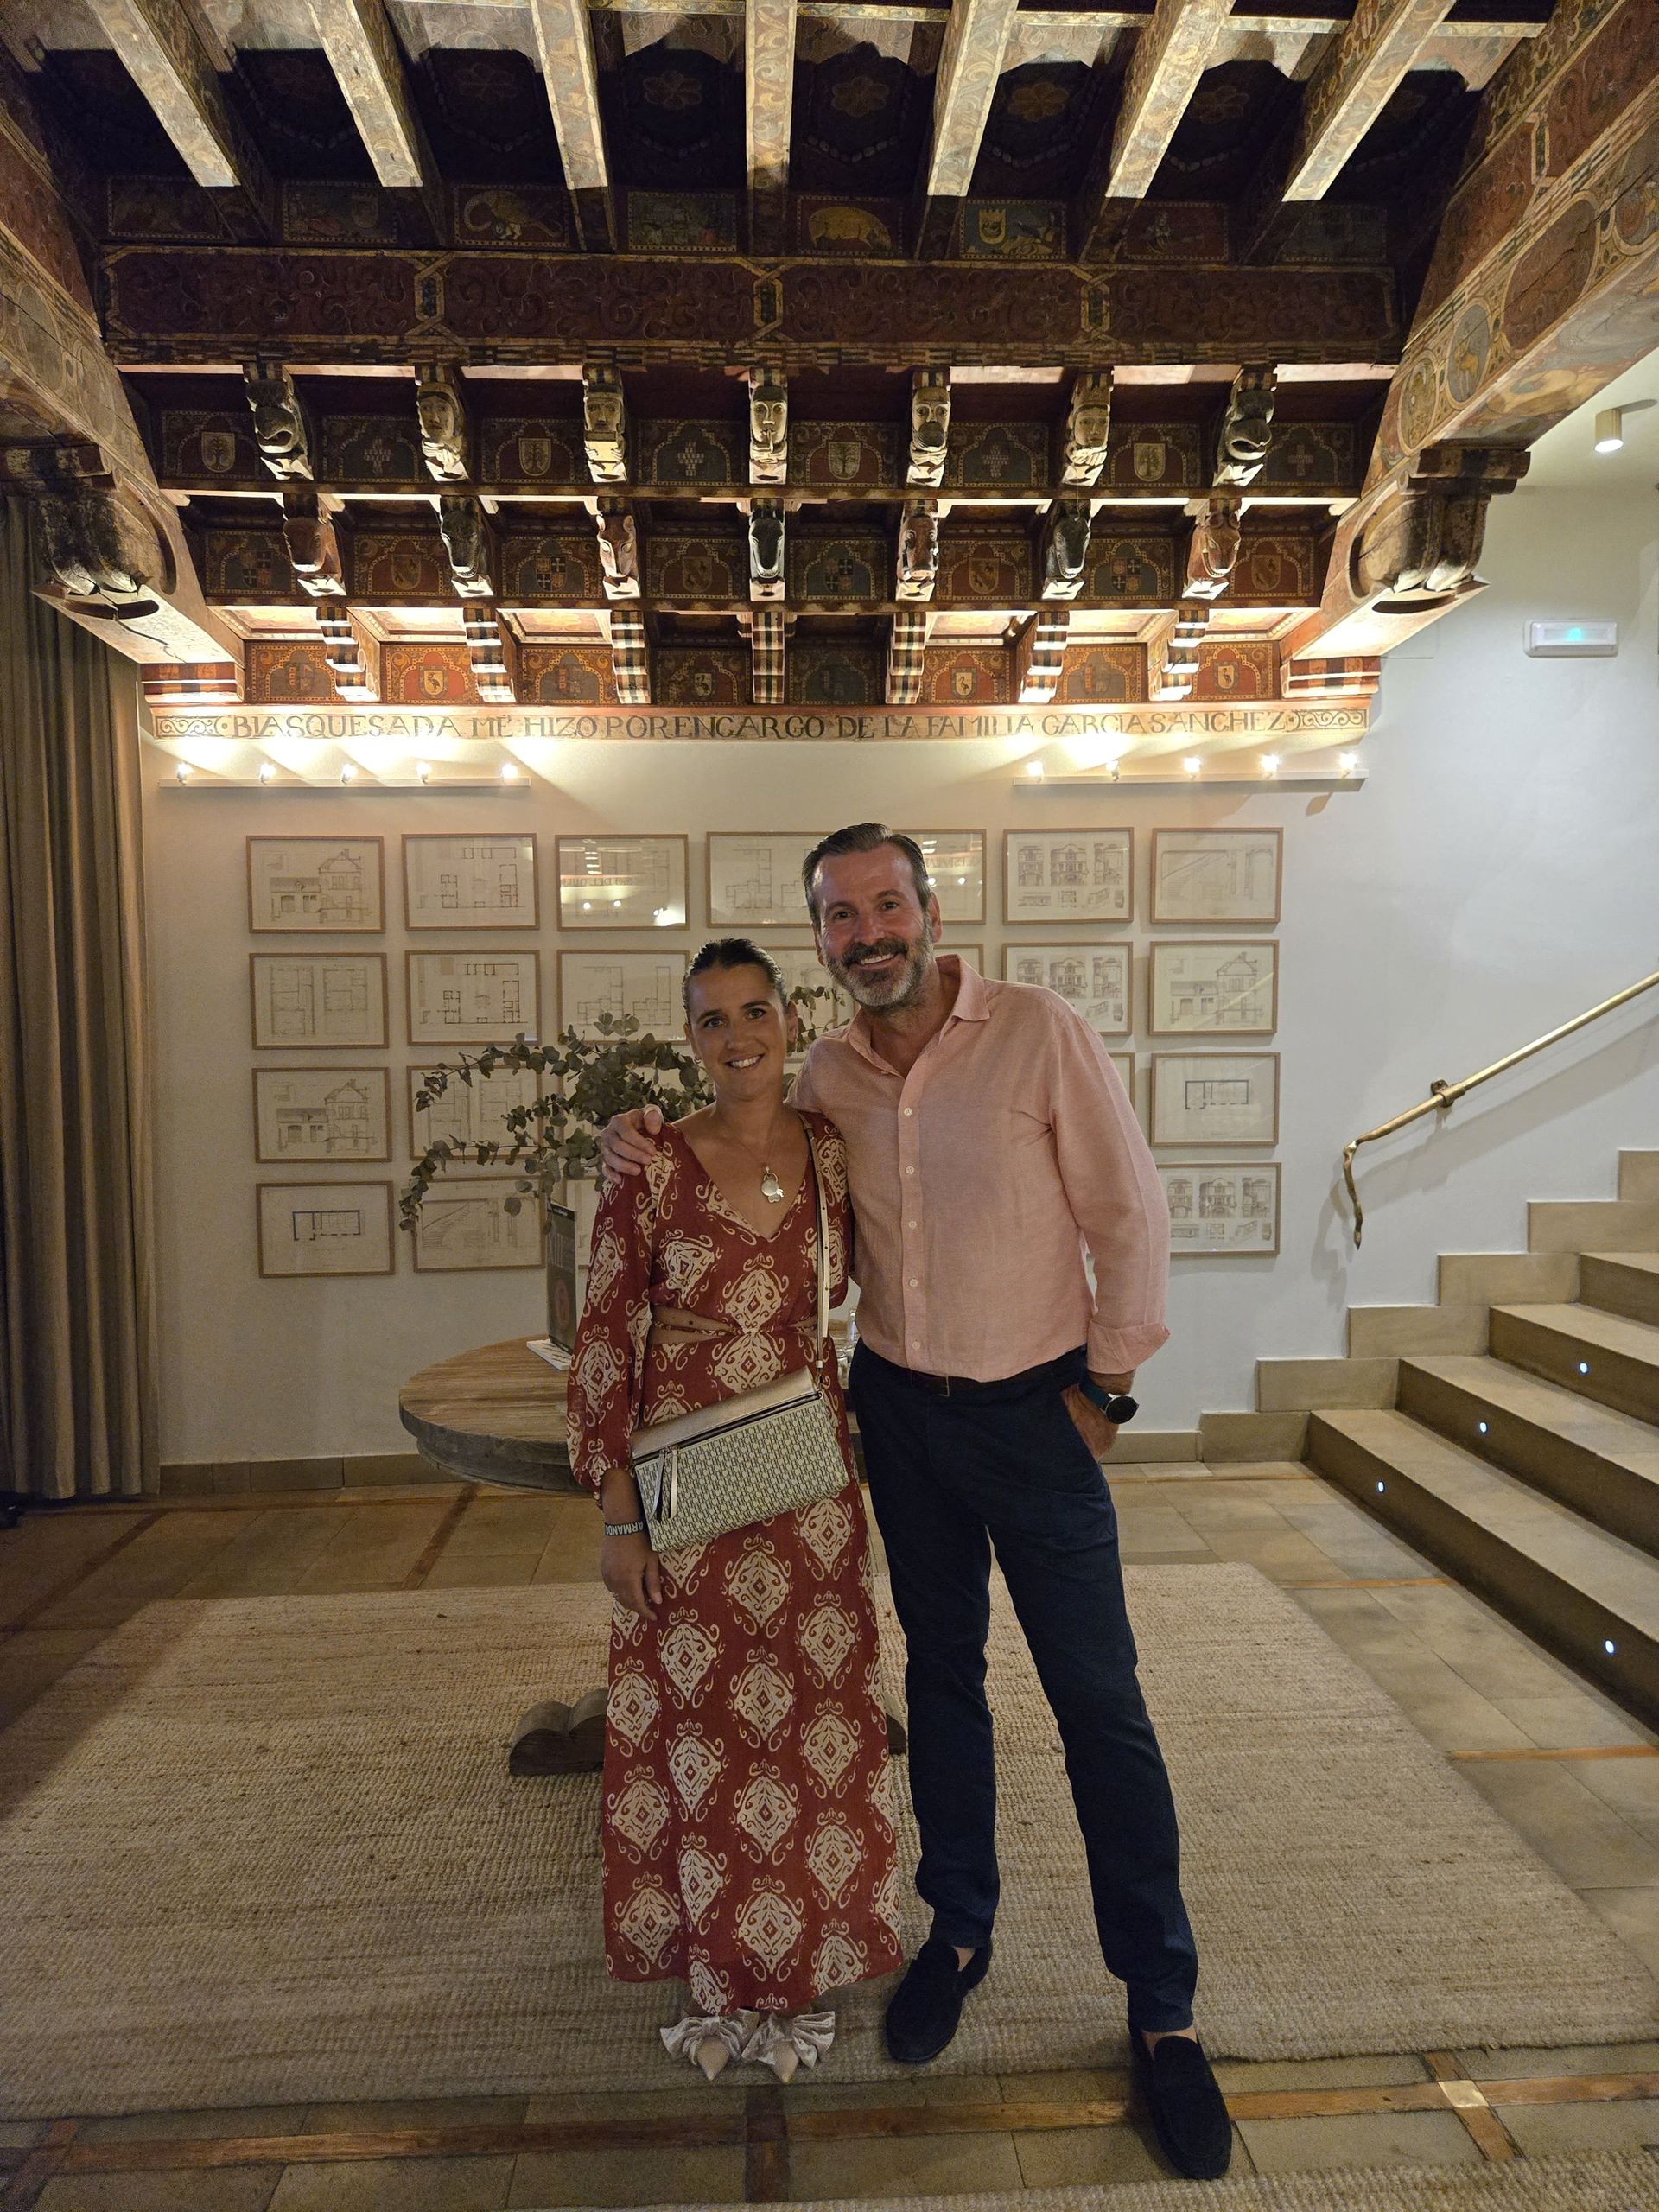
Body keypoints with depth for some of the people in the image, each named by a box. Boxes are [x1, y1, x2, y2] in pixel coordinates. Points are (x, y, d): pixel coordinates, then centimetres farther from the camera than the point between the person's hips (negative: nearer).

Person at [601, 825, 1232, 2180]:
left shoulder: (1039, 1032, -13)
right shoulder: (825, 1076, -1)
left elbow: (1129, 1215, -10)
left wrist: (1106, 1381, -8)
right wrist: (649, 1141, -4)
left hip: (1033, 1409, -3)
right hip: (900, 1409, 4)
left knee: (1100, 1701, 5)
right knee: (941, 1670, 19)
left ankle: (1164, 2011, 26)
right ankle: (960, 1930, 41)